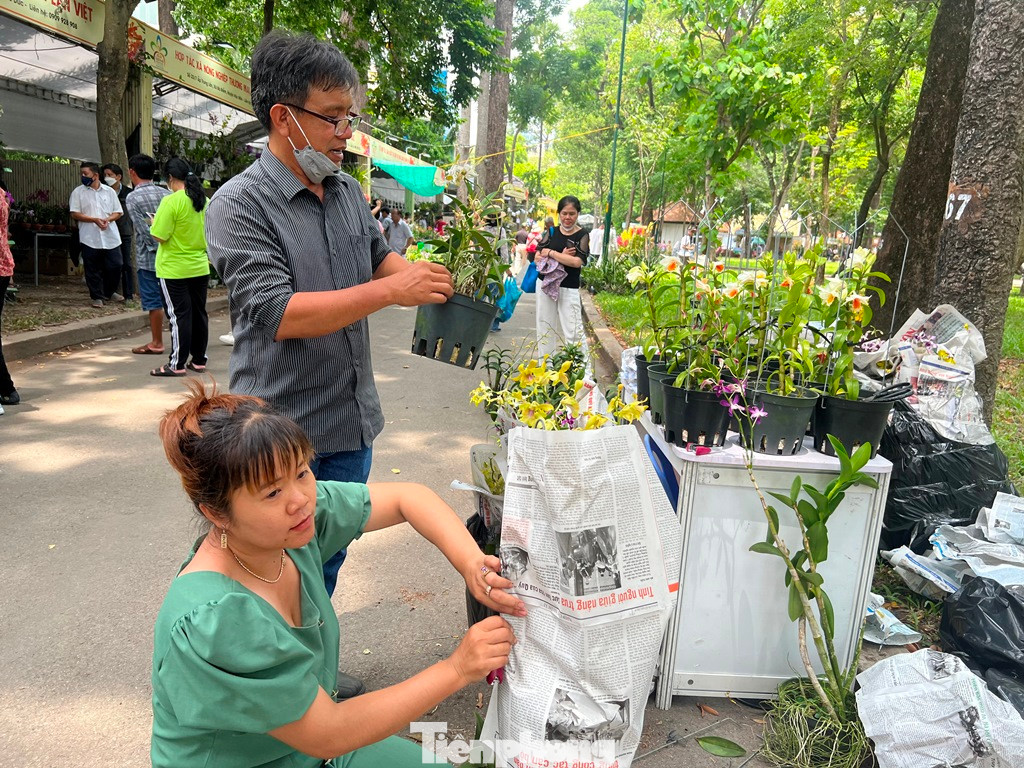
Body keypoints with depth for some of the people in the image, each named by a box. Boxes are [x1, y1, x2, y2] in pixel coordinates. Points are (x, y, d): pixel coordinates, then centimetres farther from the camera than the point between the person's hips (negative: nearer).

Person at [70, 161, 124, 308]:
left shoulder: (109, 191, 9)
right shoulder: (78, 192, 4)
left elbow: (118, 212, 9)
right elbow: (75, 214, -3)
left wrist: (108, 219, -11)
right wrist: (95, 220, -15)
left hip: (110, 237, 1)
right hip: (90, 238, -1)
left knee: (115, 266, 3)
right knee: (93, 270, 3)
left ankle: (109, 292, 24)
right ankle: (97, 297, 13)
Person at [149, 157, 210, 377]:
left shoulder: (172, 201, -16)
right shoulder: (204, 200, 5)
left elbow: (159, 236, -17)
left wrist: (154, 223, 2)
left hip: (174, 269, -6)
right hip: (200, 267, 6)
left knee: (179, 315, -2)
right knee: (199, 313, 11)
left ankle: (177, 364, 5)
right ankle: (199, 360, 18)